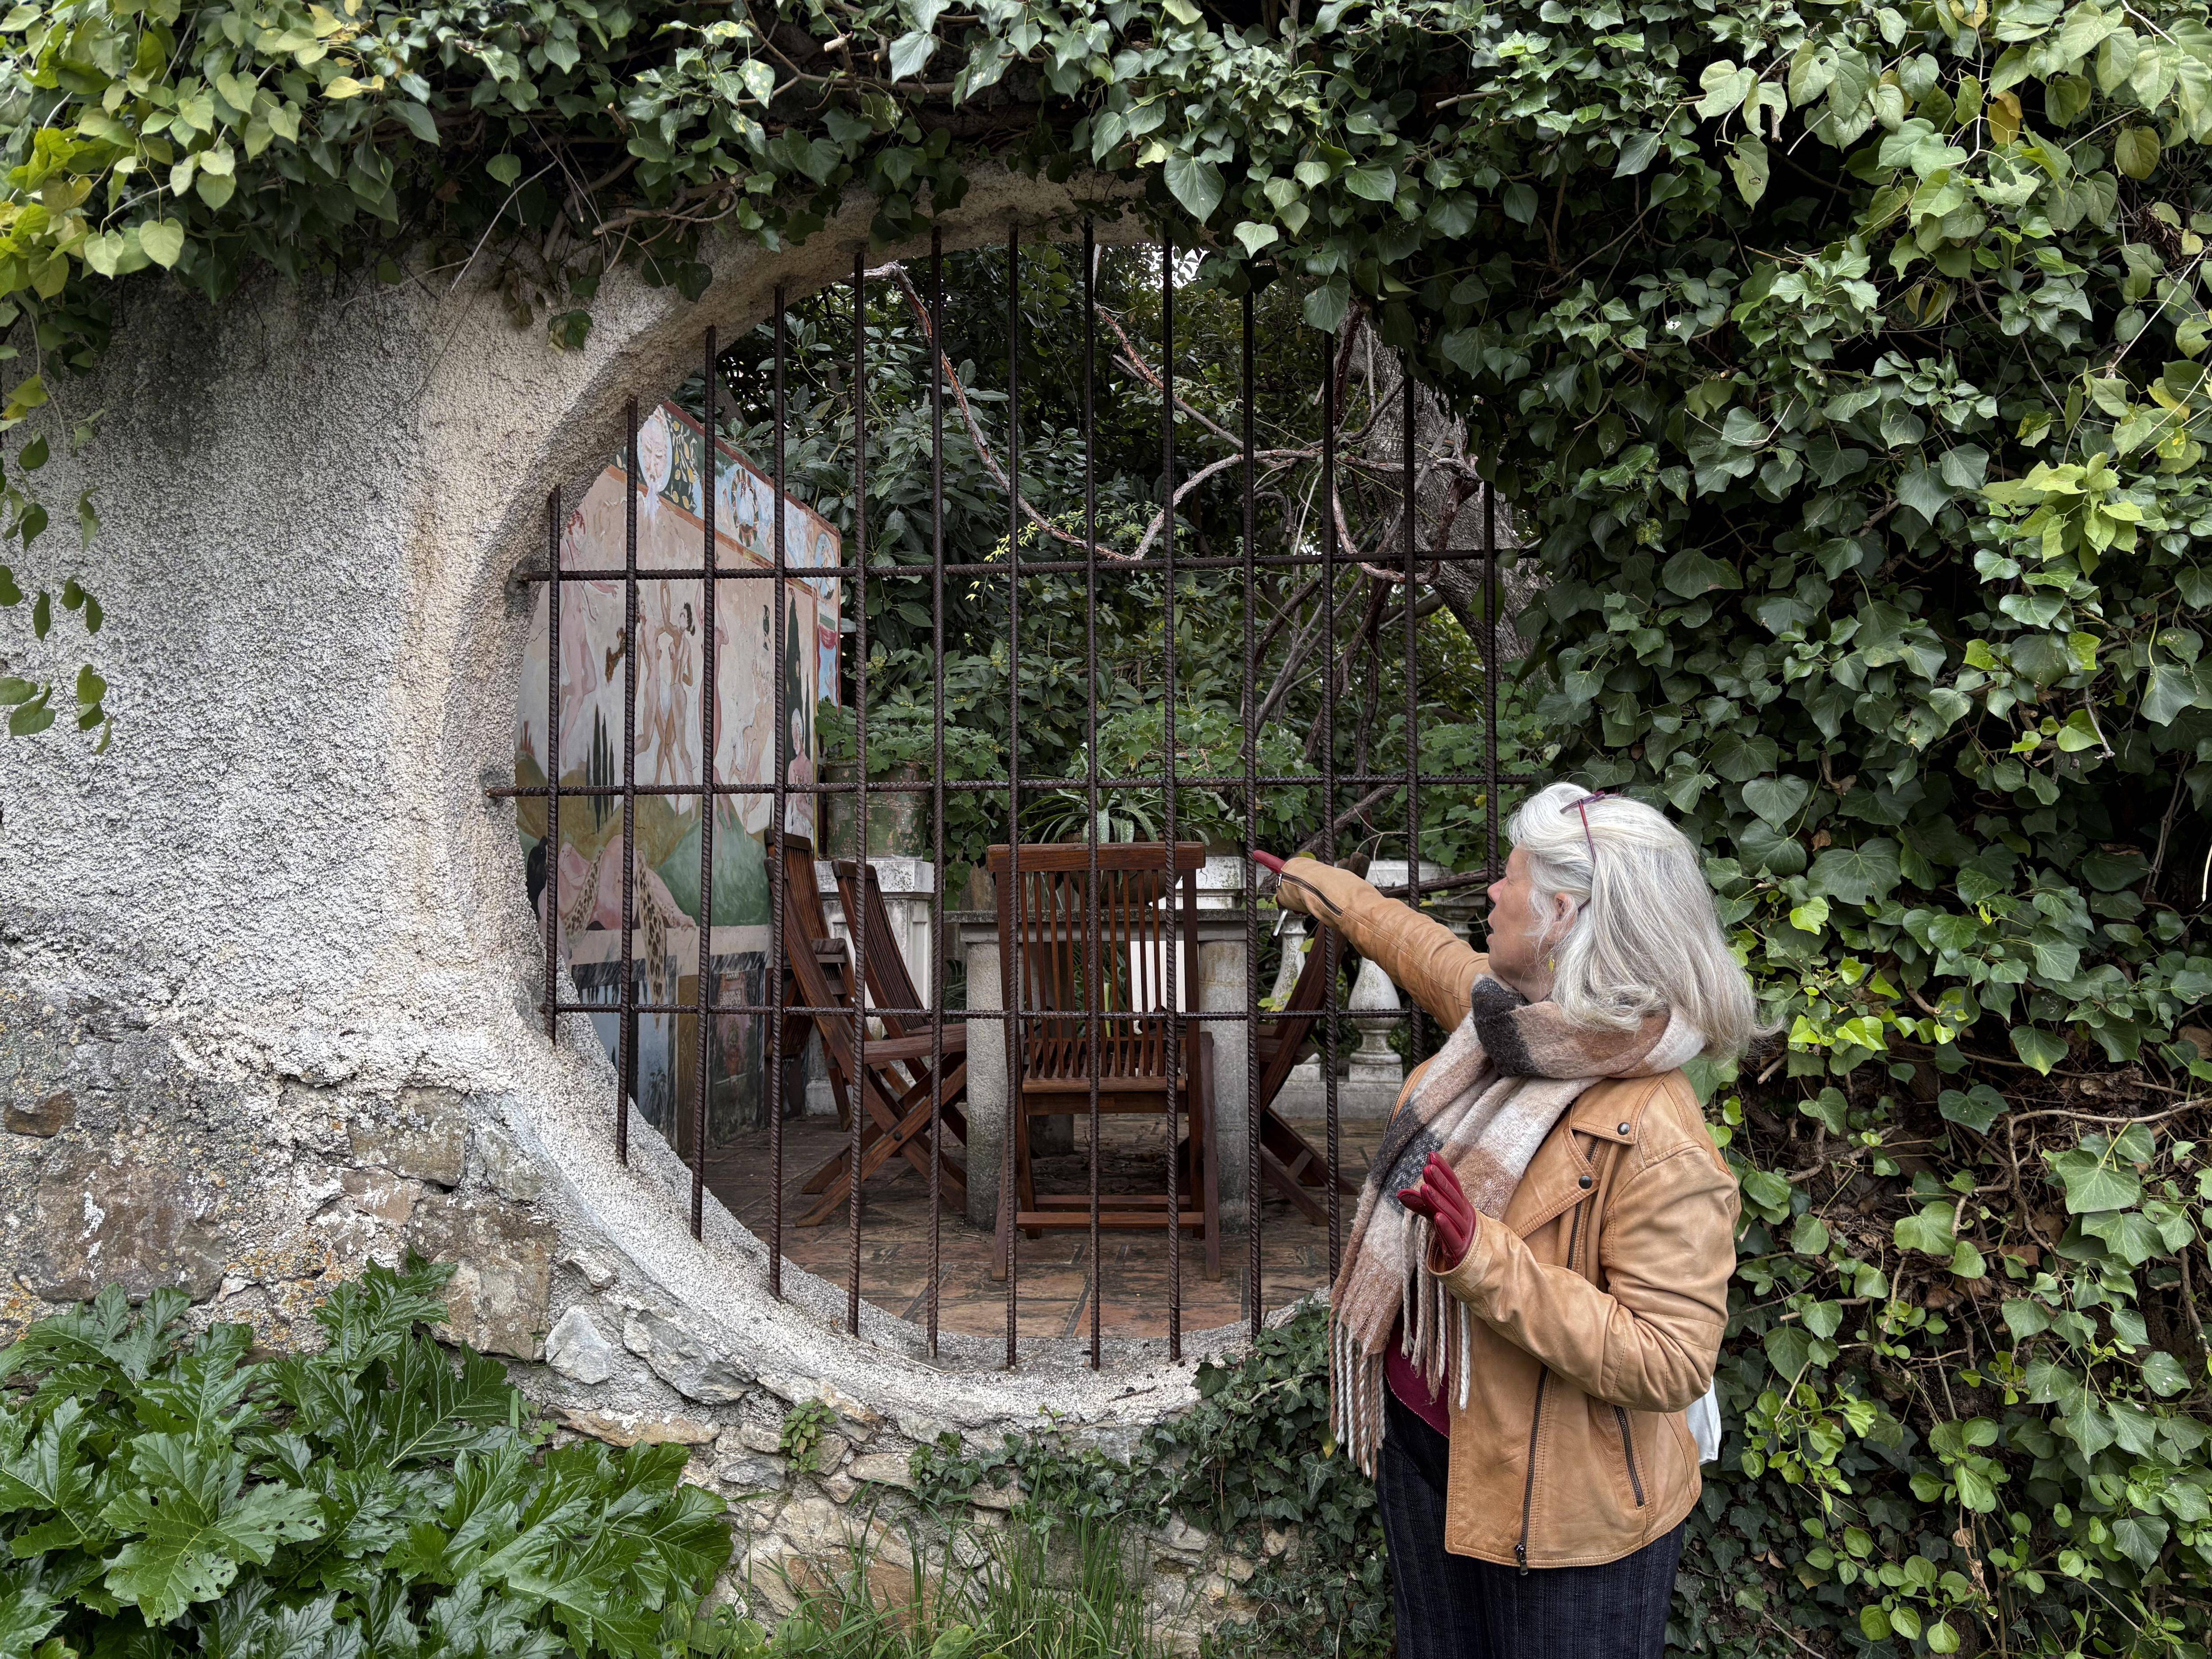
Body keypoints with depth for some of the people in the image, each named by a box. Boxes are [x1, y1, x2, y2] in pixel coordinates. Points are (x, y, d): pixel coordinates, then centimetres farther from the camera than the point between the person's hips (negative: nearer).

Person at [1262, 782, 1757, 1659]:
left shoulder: (1655, 1142, -30)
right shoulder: (1506, 1017, -5)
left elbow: (1670, 1365, -30)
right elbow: (1427, 949, 18)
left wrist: (1481, 1259, -37)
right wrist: (1318, 888, 34)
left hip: (1561, 1506, -8)